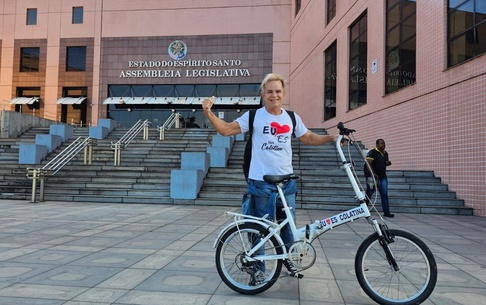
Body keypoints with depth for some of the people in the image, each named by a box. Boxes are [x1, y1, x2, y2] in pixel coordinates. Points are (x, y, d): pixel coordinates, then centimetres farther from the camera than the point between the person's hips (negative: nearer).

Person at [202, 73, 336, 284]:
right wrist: (208, 113, -19)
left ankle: (286, 258, 40)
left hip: (286, 181, 3)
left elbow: (309, 138, 18)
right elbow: (226, 130, -6)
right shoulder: (253, 116, -4)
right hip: (260, 182, -3)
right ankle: (258, 268, 24)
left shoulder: (292, 118, 7)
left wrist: (331, 138, 4)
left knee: (288, 224, 14)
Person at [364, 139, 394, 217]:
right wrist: (373, 174, -31)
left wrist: (388, 163, 2)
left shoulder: (385, 153, 12)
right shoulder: (372, 153, -13)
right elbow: (368, 164, -21)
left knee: (384, 194, 3)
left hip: (382, 176, 7)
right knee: (369, 193, 3)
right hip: (372, 176, -7)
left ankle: (386, 212, 6)